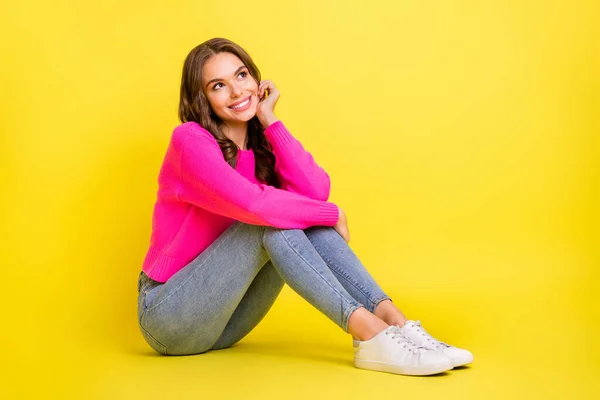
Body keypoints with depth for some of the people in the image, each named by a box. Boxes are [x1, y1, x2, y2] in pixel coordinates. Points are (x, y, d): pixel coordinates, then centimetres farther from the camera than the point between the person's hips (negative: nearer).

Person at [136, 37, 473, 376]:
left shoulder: (262, 141, 5)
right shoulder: (190, 139, -15)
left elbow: (316, 191, -15)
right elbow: (253, 204, -32)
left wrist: (269, 120, -12)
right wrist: (332, 214, -18)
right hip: (169, 314, -6)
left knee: (303, 217, -14)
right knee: (270, 222, -26)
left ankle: (394, 321, -25)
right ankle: (370, 336, -35)